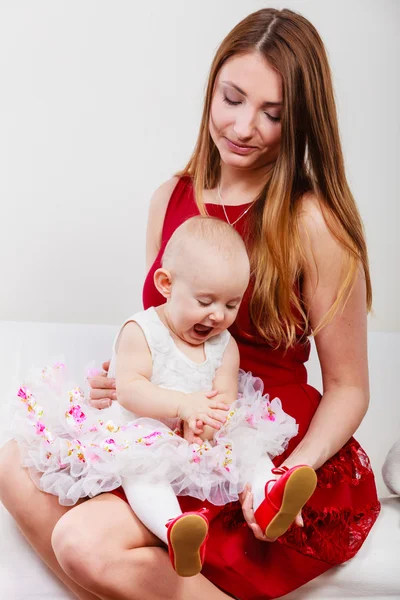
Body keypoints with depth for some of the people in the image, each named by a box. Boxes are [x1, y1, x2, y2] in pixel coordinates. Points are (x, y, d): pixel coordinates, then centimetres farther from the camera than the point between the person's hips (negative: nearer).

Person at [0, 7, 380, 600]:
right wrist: (121, 378, -4)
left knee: (86, 542, -22)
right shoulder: (171, 199, 4)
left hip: (273, 458, -6)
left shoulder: (312, 224, -15)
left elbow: (348, 388, -9)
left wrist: (294, 471, -25)